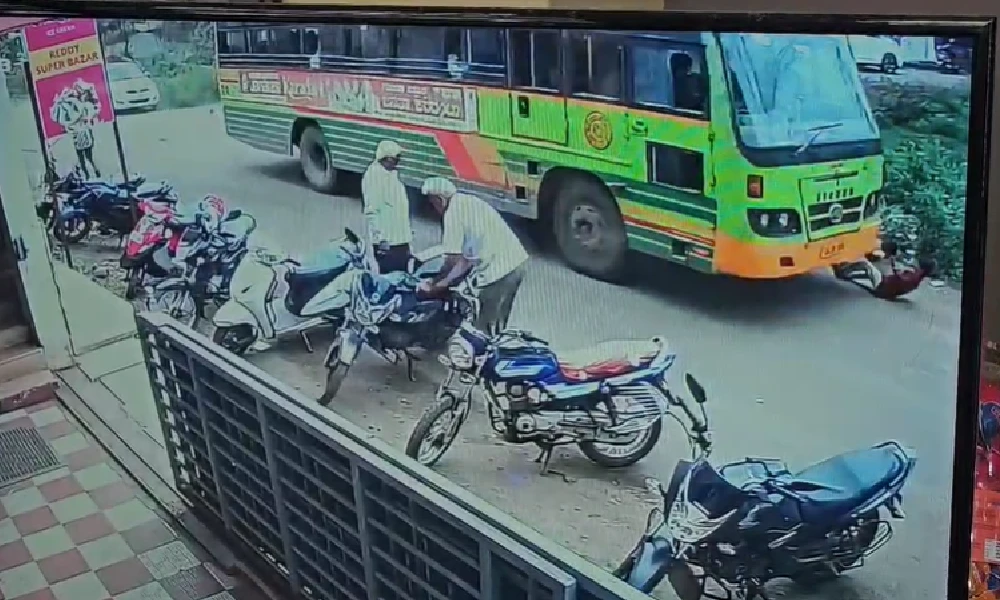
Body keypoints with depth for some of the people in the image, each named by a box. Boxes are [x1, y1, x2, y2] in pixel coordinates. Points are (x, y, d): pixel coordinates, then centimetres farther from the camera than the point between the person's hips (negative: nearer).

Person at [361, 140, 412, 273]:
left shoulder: (394, 174, 13)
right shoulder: (373, 174, -12)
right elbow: (371, 210, -17)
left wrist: (408, 230, 19)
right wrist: (380, 237, -21)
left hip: (401, 239, 8)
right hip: (386, 242, -8)